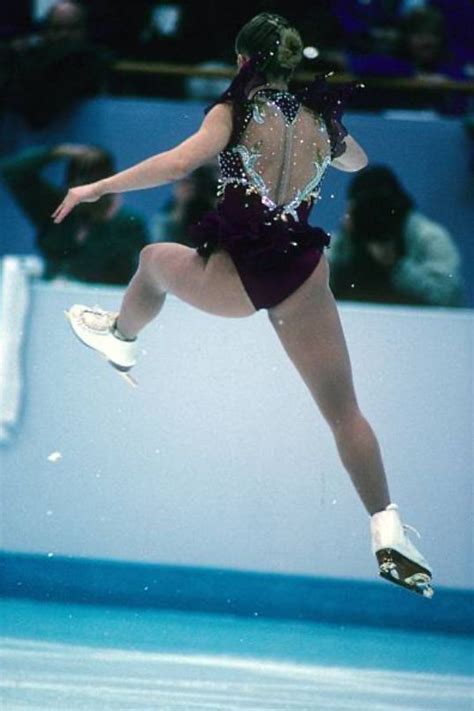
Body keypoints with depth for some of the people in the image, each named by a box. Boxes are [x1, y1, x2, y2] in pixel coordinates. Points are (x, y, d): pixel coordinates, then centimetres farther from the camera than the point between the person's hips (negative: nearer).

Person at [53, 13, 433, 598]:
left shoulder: (235, 112, -4)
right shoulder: (323, 120, 9)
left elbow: (181, 161, -20)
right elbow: (357, 161, 32)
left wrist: (96, 189, -16)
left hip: (236, 273, -3)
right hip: (303, 275, 3)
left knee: (155, 260, 31)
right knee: (344, 411, 5)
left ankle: (120, 338, 56)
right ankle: (388, 536, -7)